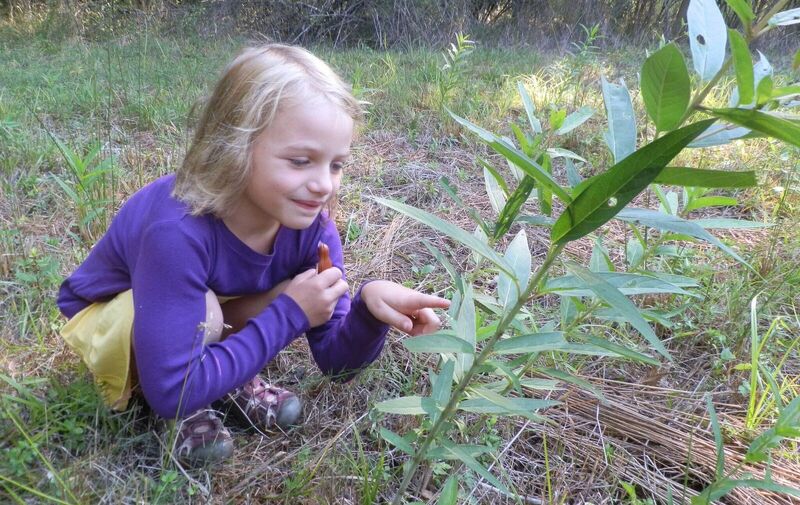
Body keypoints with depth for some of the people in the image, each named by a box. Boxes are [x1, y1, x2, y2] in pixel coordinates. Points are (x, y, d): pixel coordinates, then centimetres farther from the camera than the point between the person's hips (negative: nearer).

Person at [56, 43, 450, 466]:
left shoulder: (308, 220, -21)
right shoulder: (177, 231, -38)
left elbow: (334, 359, -14)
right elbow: (171, 390, -37)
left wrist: (369, 306, -37)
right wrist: (289, 316, -35)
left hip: (220, 303, 5)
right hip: (107, 319, -4)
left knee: (295, 296, -22)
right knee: (204, 315, -36)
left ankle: (230, 374, 3)